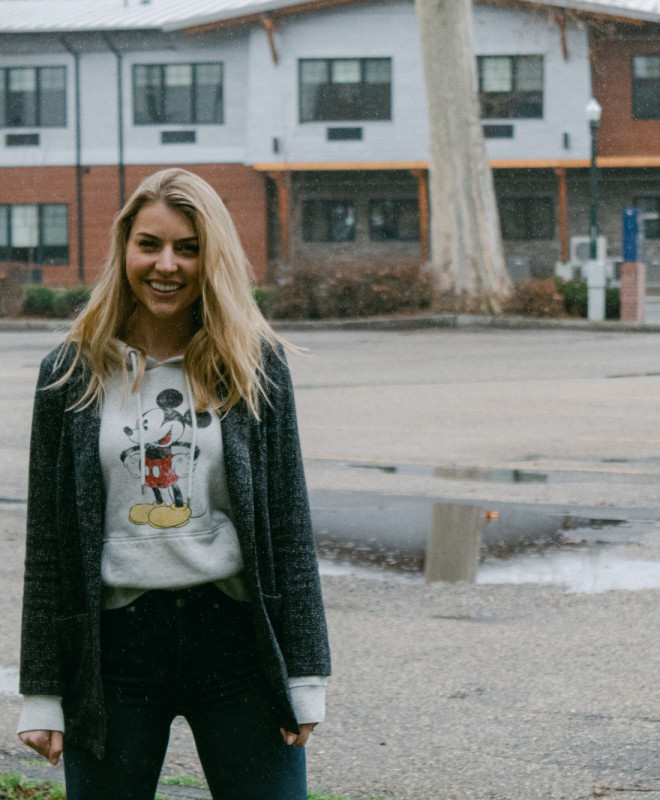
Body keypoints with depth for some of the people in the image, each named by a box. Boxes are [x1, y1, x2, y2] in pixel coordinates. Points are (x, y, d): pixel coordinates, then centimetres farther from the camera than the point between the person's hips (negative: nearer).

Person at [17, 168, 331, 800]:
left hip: (235, 636, 0)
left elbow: (288, 523, 4)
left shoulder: (255, 365, 3)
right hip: (113, 646, 0)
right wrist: (42, 693, 1)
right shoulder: (72, 374, 3)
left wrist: (306, 676, 1)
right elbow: (47, 542, 4)